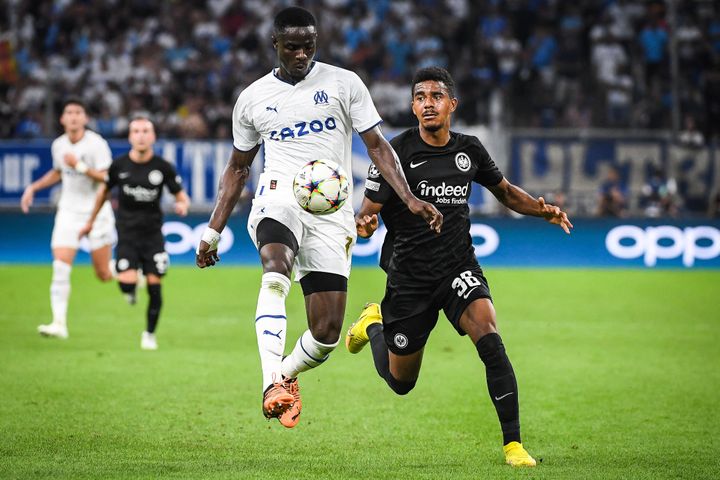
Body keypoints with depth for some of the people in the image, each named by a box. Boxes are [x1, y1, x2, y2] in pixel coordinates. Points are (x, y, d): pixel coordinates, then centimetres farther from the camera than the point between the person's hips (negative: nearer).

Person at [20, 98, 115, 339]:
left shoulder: (96, 144, -13)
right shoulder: (58, 145, 4)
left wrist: (80, 166, -27)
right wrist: (33, 187, 15)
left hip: (96, 212, -4)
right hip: (68, 212, 4)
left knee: (104, 275, 3)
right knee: (60, 267, -13)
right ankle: (59, 323, -14)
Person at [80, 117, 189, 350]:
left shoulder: (163, 167, -5)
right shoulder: (119, 165, -3)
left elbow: (181, 195, 2)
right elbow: (104, 191, 13)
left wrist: (182, 205, -23)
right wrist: (91, 221, 20)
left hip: (153, 233, 0)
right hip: (127, 232, 0)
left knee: (154, 286, -2)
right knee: (127, 283, -18)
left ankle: (150, 333, 18)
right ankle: (132, 289, 21)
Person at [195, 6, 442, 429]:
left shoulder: (343, 84, 7)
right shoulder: (253, 99, 12)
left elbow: (376, 144, 6)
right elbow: (238, 168, 23)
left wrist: (409, 199, -7)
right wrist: (214, 231, 19)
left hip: (332, 212, 0)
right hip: (279, 197, 0)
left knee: (327, 334, -5)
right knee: (276, 274, -36)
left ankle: (286, 375, 27)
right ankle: (272, 386, -47)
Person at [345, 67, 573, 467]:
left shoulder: (469, 150, 1)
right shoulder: (397, 152, -12)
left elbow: (505, 191, 17)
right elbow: (368, 211, -12)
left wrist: (543, 210, -2)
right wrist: (364, 224, -38)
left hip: (459, 268, 2)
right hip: (409, 277, -2)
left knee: (490, 340, -27)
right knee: (400, 382, 12)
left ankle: (513, 443, -20)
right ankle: (374, 323, 47)